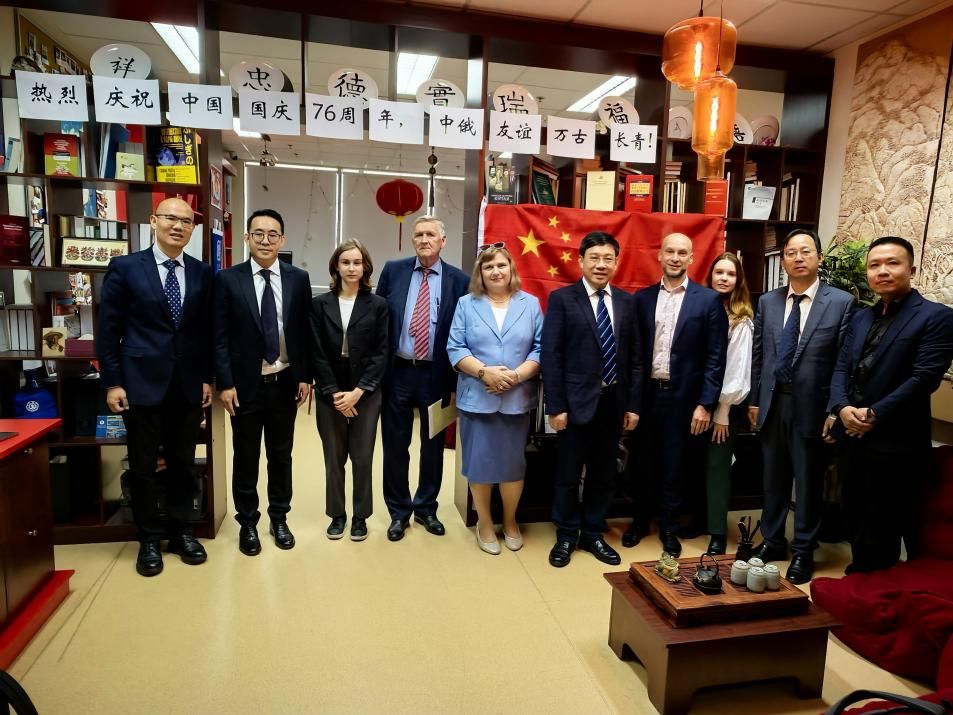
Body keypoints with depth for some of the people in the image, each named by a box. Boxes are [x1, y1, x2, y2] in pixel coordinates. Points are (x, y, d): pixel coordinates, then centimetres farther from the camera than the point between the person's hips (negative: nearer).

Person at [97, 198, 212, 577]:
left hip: (188, 385, 2)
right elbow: (108, 329, -2)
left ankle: (181, 531, 28)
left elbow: (207, 330, 8)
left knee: (183, 462, 12)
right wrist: (112, 382, -6)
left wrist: (208, 378, 4)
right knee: (143, 466, 9)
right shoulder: (125, 268, -2)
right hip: (142, 382, -2)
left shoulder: (203, 273, 5)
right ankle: (149, 538, 25)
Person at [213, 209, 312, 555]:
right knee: (246, 456, 11)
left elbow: (305, 332, 4)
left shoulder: (298, 278, 1)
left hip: (285, 382, 2)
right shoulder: (228, 279, -4)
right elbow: (220, 337, -4)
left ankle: (279, 518, 30)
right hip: (245, 384, -1)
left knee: (281, 455, 14)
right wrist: (224, 383, -9)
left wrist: (305, 377, 0)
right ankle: (248, 523, 27)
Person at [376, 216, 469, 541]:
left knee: (433, 446, 13)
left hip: (436, 376, 0)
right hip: (397, 372, 1)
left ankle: (426, 508, 33)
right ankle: (399, 511, 29)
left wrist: (456, 381, -4)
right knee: (395, 446, 11)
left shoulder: (458, 280, -2)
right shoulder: (393, 270, 2)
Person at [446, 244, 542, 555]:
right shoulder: (466, 304, 5)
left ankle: (510, 521, 30)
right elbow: (455, 348, -2)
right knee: (479, 462, 6)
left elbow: (541, 349, 1)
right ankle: (485, 523, 25)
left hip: (517, 398, 1)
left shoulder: (530, 304, 6)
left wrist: (517, 375, -14)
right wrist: (484, 372, -16)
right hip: (477, 398, 0)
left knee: (513, 462, 9)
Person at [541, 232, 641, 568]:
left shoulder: (626, 301, 7)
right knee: (568, 474, 9)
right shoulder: (562, 299, -5)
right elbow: (550, 356, -9)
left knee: (603, 474, 14)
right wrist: (555, 406, -13)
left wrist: (633, 405, 4)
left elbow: (634, 357, 8)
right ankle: (566, 536, 28)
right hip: (576, 402, -3)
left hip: (613, 402, 4)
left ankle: (593, 534, 32)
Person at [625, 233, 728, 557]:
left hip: (682, 396, -2)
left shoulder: (709, 299, -3)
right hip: (646, 393, 2)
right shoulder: (642, 297, 4)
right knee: (644, 462, 14)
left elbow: (715, 357, -5)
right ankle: (640, 520, 32)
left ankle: (669, 527, 28)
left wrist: (705, 403, -9)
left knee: (673, 465, 10)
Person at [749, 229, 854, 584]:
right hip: (772, 403, 4)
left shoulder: (842, 302, -5)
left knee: (808, 482, 9)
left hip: (811, 406, -3)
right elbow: (758, 354, 9)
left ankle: (803, 551, 25)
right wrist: (754, 399, 8)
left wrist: (835, 409, -10)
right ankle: (772, 541, 32)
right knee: (773, 478, 15)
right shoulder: (767, 302, 7)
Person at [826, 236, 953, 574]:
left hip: (896, 444, -6)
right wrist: (842, 407, -9)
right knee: (856, 522, 18)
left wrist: (874, 415, -17)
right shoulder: (860, 318, 14)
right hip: (853, 437, 7)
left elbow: (924, 378, -16)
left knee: (882, 531, 6)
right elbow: (841, 367, 9)